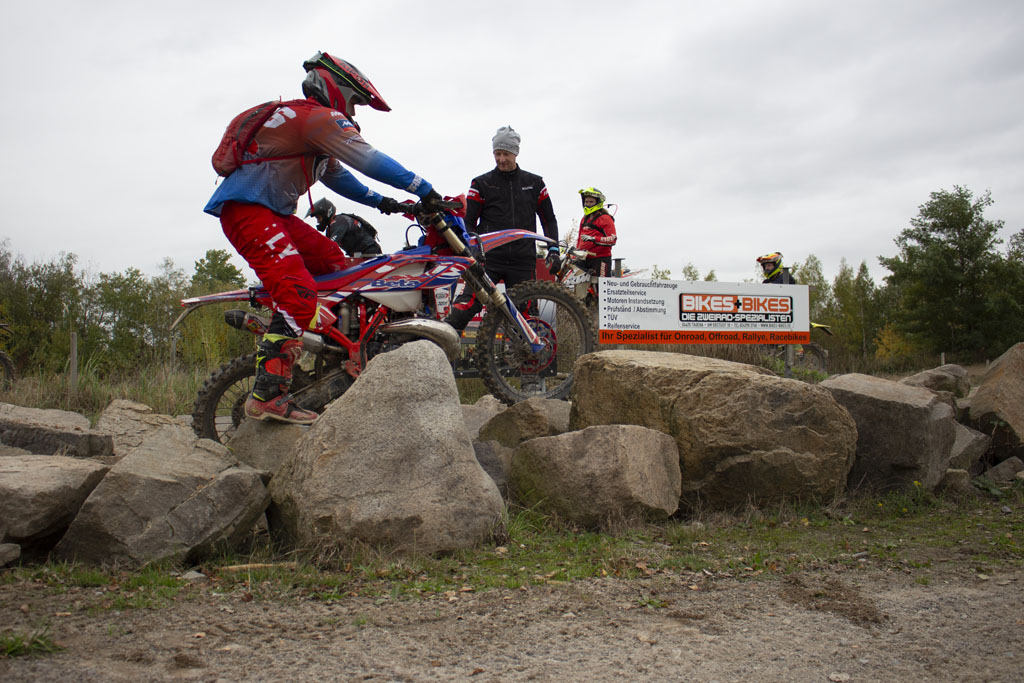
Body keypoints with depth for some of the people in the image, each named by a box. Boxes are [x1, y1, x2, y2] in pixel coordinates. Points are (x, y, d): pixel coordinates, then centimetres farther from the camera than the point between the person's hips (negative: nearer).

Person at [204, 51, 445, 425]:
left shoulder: (306, 119, 24)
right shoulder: (318, 117, -9)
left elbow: (335, 174, 33)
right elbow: (368, 160, -18)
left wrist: (378, 201, 27)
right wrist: (423, 190, -15)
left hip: (273, 211, 11)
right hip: (247, 209, -11)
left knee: (332, 261, 16)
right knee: (299, 293, -24)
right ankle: (267, 394, -28)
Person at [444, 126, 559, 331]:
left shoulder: (534, 183, 12)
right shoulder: (481, 183, 7)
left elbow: (549, 219, 17)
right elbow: (469, 221, 7)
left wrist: (553, 249, 5)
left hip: (523, 261, 2)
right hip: (489, 259, -2)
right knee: (468, 303, -18)